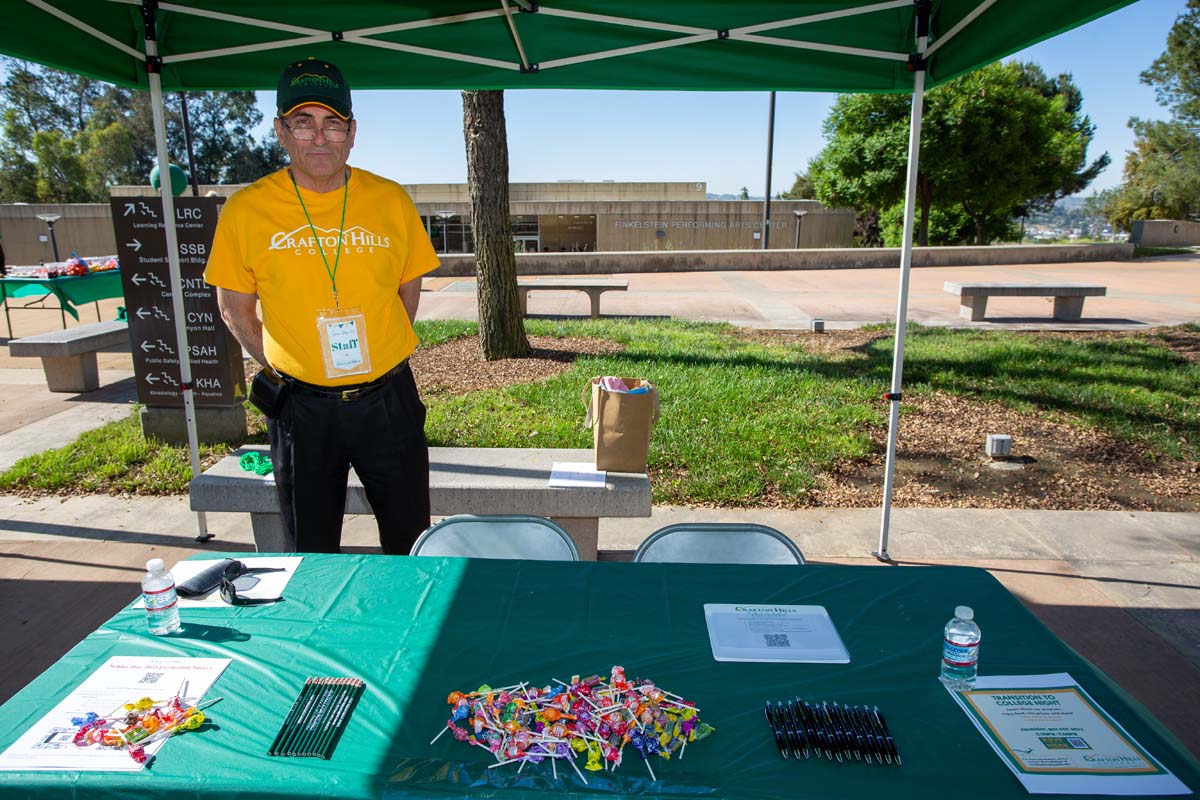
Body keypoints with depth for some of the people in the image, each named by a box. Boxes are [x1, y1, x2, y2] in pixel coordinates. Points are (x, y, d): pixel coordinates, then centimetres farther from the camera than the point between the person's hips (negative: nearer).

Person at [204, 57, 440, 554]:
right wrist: (281, 369, -1)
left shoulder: (390, 201, -2)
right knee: (311, 555, 15)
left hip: (389, 400, 1)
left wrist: (375, 356, 5)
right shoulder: (246, 210, -5)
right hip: (301, 406, 0)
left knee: (411, 543, 14)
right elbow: (236, 309, 6)